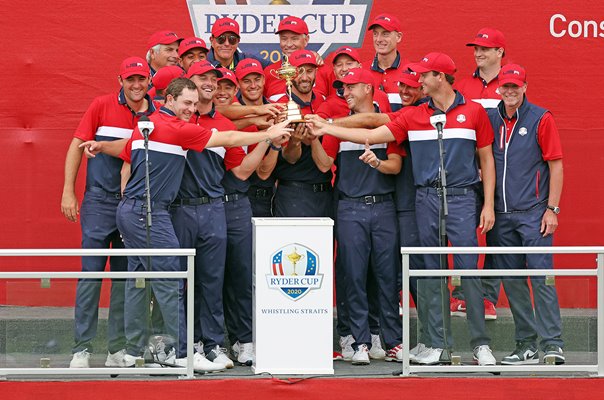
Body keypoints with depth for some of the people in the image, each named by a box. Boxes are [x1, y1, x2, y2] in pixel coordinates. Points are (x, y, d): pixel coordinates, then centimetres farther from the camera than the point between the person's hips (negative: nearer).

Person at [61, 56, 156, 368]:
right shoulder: (102, 106, -1)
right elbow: (77, 145, 1)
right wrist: (68, 191, -3)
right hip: (100, 200, -2)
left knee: (126, 276, 6)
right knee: (91, 273, -4)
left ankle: (118, 348, 11)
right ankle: (82, 348, -1)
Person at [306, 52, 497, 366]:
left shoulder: (473, 112, 4)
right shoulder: (413, 117, 9)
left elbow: (486, 159, 6)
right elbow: (372, 135, 5)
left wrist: (488, 205, 0)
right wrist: (327, 129, -2)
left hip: (462, 198, -3)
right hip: (426, 200, 3)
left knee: (468, 270, -7)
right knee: (431, 273, 4)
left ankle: (480, 344, -1)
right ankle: (438, 344, 10)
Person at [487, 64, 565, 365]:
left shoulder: (541, 119, -1)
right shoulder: (490, 119, 10)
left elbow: (556, 165, -2)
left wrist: (552, 209, -8)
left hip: (534, 214, -5)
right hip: (502, 215, 5)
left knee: (541, 277, -9)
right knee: (512, 282, 6)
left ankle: (552, 344, -9)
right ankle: (526, 346, 12)